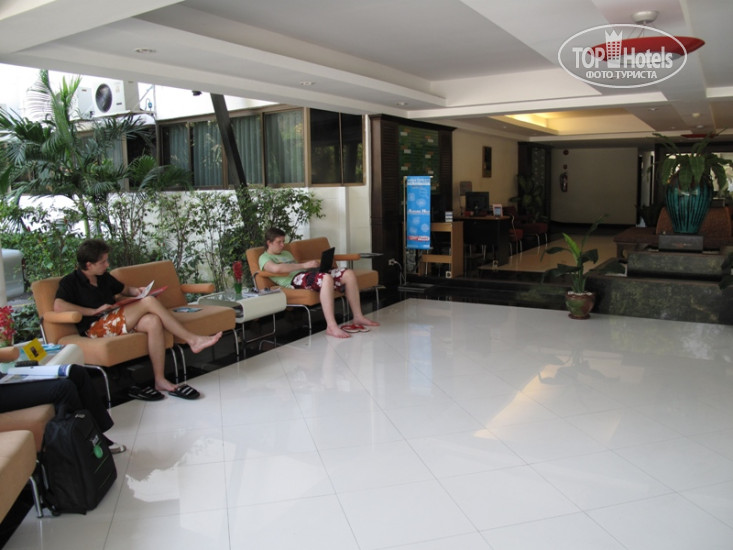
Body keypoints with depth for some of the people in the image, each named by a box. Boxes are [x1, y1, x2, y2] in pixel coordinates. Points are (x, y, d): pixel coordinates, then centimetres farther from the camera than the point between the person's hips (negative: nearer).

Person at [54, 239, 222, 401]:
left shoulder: (104, 277, 19)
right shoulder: (70, 282, -2)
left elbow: (124, 289, 35)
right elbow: (58, 305, -20)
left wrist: (135, 291, 10)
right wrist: (94, 311, -18)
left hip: (113, 320, 7)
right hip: (96, 327, -7)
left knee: (153, 321, -26)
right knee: (149, 302, -22)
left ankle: (160, 380, -25)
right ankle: (192, 340, -19)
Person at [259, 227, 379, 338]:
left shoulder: (286, 253, 35)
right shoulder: (264, 258, 6)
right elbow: (276, 268, -17)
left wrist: (314, 264, 8)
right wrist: (304, 265, -17)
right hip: (295, 280, -9)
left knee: (349, 274, -9)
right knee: (326, 278, -40)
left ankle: (358, 317, -4)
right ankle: (331, 326, -43)